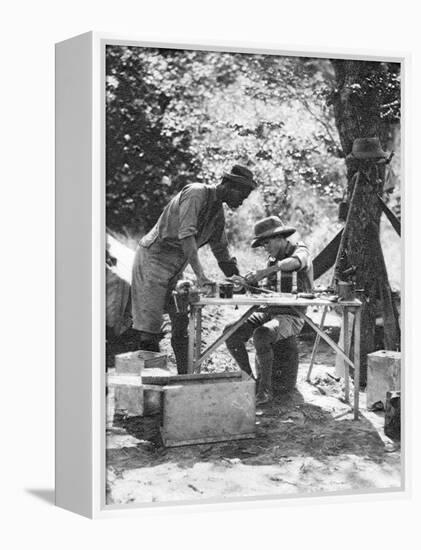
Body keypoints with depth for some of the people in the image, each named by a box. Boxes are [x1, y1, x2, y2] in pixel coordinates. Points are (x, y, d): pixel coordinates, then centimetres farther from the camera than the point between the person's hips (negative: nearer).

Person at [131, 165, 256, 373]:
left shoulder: (218, 214, 10)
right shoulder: (195, 193, -17)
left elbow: (222, 251, 18)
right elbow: (186, 234, -29)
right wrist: (199, 273, -35)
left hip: (175, 268, 9)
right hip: (153, 258, -9)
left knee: (181, 322, 7)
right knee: (150, 325, -9)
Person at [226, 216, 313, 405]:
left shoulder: (300, 250, -4)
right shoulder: (273, 259, 19)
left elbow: (294, 262, -30)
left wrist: (265, 271, -44)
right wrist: (245, 283, -7)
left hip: (291, 316, -7)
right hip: (267, 311, 7)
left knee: (261, 335, -35)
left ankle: (265, 390, -23)